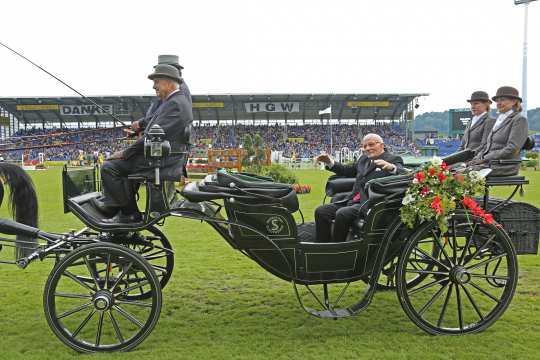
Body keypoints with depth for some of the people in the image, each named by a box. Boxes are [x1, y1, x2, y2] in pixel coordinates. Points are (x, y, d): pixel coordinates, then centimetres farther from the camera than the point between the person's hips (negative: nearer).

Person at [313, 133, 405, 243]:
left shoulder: (393, 159, -1)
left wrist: (392, 168, -41)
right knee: (321, 211, -6)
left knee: (342, 214, -31)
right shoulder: (364, 159, 20)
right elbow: (349, 171, 36)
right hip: (352, 201, 8)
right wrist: (330, 162, 25)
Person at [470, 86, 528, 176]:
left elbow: (511, 149, -14)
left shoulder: (520, 120, -4)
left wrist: (485, 159, -16)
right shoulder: (499, 119, 21)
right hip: (489, 163, 7)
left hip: (504, 166, -7)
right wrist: (477, 158, 1)